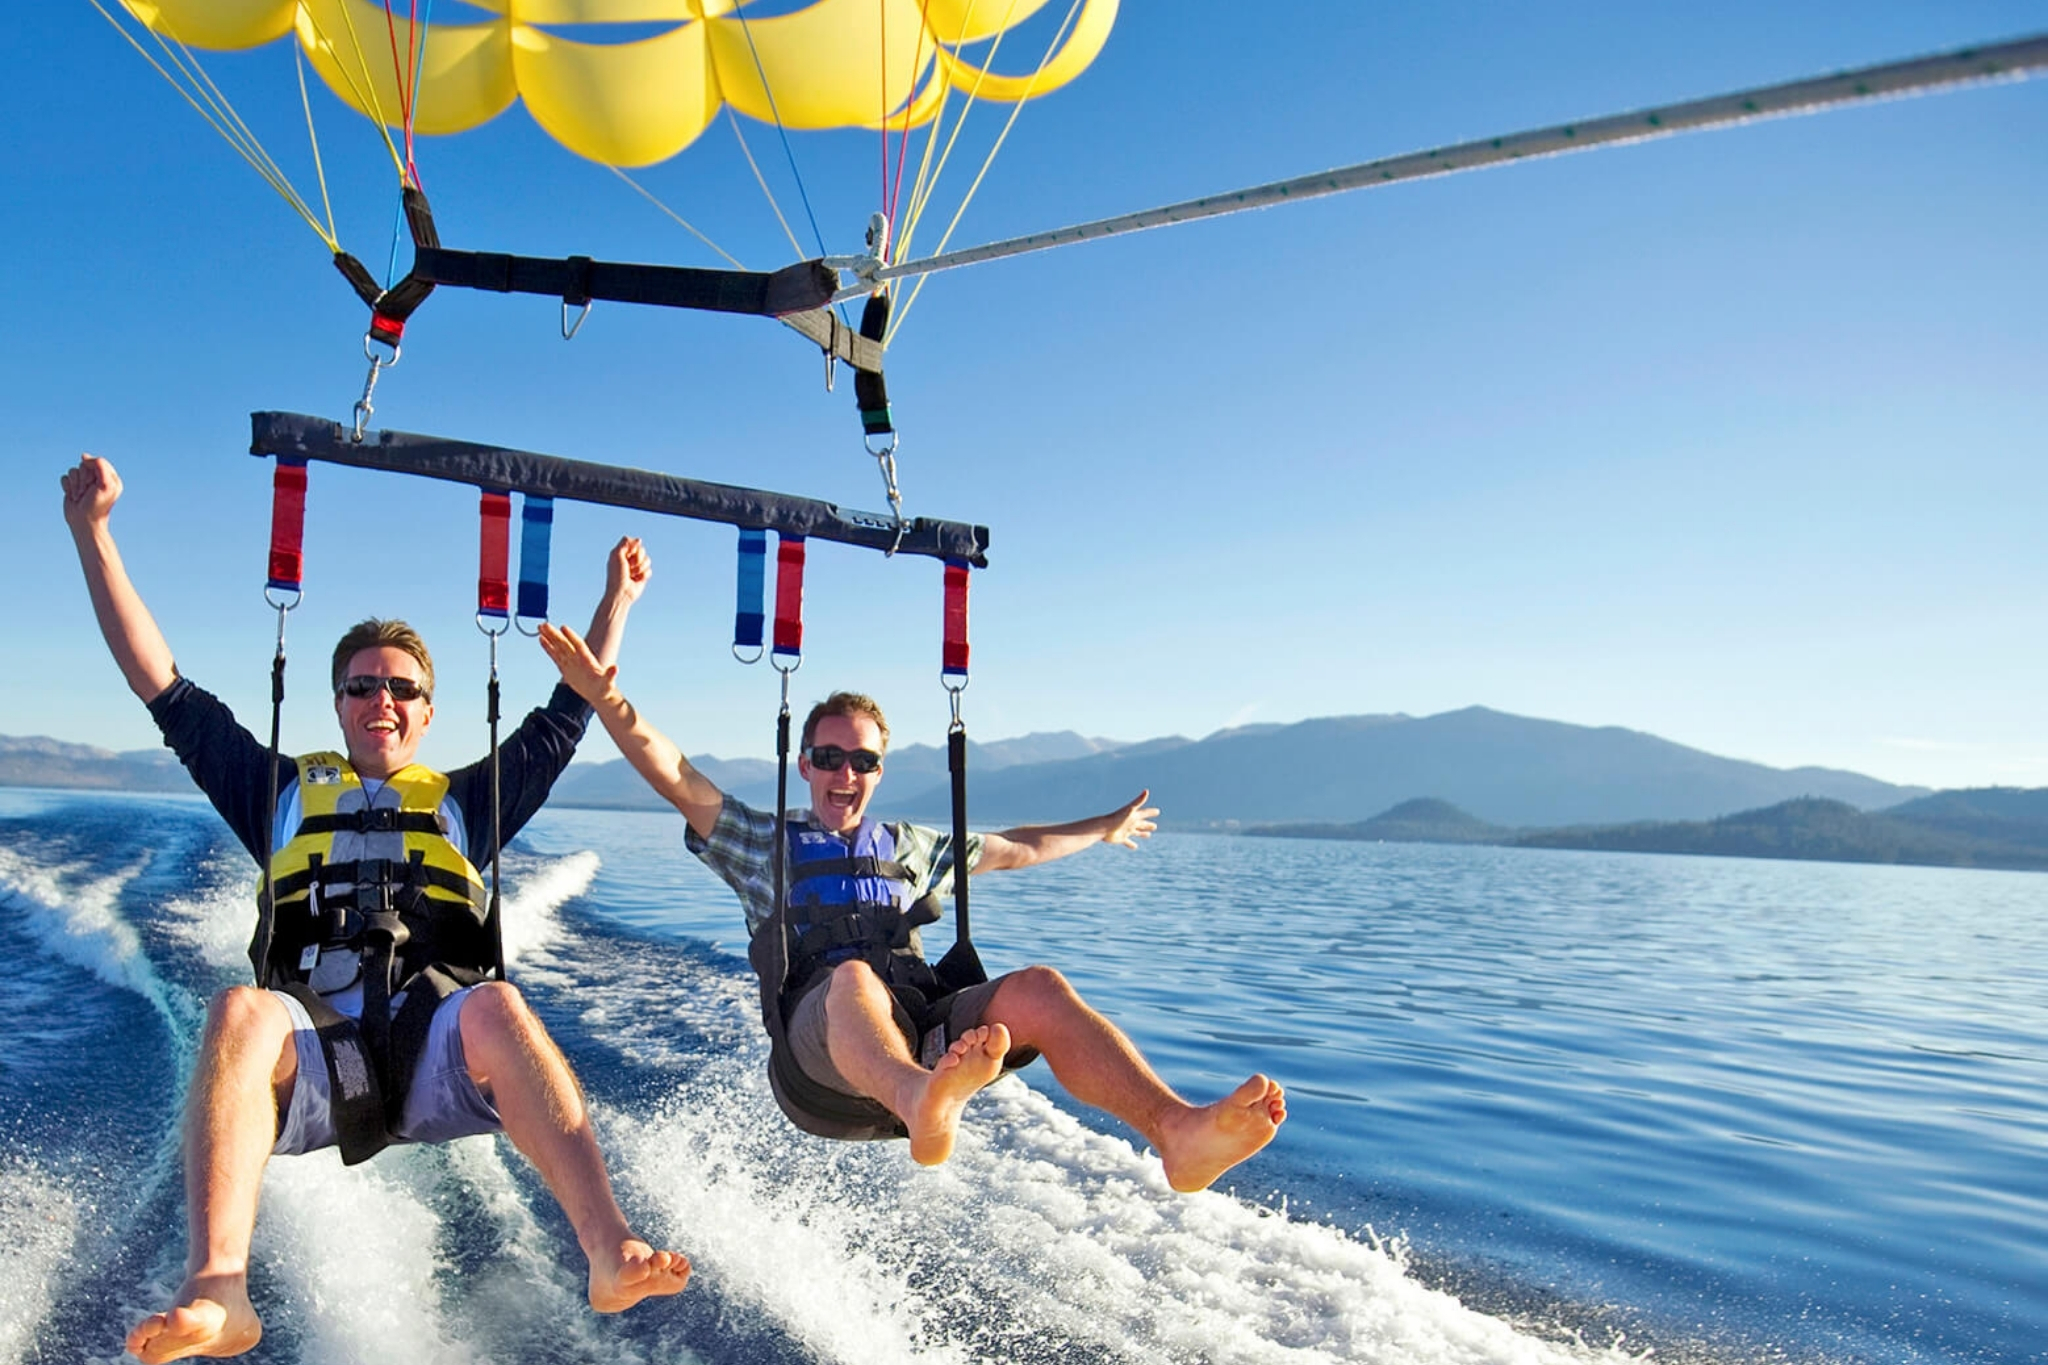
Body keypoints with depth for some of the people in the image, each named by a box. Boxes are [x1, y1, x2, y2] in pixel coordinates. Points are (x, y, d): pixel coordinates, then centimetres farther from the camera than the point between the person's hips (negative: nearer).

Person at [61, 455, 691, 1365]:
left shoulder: (464, 801, 28)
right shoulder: (285, 790, 27)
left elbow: (568, 714, 28)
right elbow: (162, 685, 25)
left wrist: (616, 600, 28)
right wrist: (93, 534, 22)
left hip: (434, 1048, 0)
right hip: (309, 1046, 0)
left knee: (496, 1006, -35)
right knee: (241, 1011, -34)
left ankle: (610, 1255, -48)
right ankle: (217, 1292, -48)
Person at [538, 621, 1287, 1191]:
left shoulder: (912, 848, 31)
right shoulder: (760, 840, 22)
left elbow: (1017, 848, 43)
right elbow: (673, 776, 7)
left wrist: (1105, 828, 50)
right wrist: (606, 700, -9)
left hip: (929, 1032, 4)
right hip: (820, 1038, -3)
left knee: (1036, 987, -27)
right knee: (853, 976, -39)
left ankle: (1176, 1131, -49)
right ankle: (925, 1106, -72)